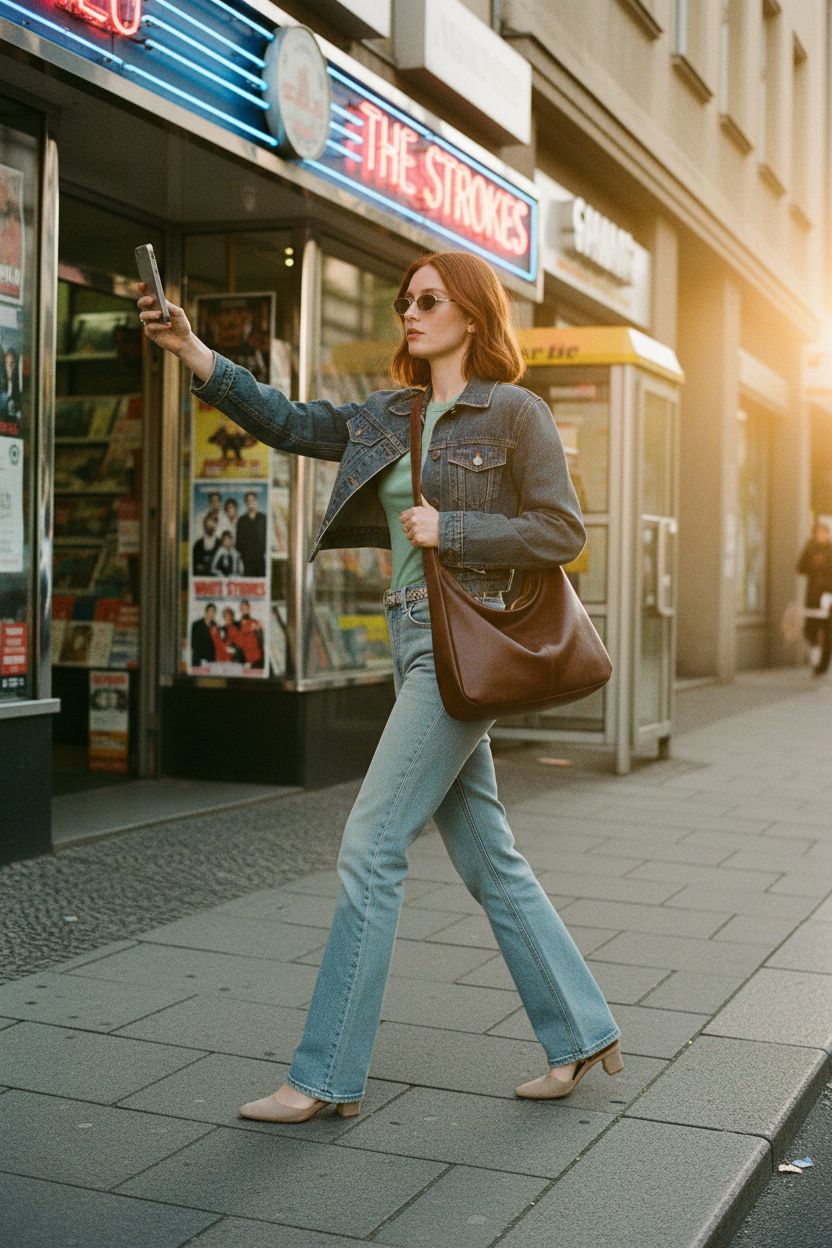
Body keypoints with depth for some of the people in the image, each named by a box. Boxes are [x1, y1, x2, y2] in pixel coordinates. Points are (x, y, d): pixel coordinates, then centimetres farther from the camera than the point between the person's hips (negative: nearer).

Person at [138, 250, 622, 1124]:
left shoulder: (514, 413, -5)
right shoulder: (391, 416, 15)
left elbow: (562, 531, -8)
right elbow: (290, 425, 11)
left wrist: (448, 530, -13)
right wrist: (193, 353, 1)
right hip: (415, 640, 8)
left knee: (370, 848, -8)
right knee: (485, 854, 12)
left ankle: (328, 1077, 2)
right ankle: (581, 1034, 25)